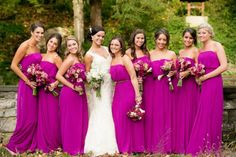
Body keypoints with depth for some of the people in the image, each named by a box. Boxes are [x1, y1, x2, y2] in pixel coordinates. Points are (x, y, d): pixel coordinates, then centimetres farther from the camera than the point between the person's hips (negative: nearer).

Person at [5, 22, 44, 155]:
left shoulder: (37, 48, 11)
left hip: (36, 85, 8)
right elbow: (13, 66, -16)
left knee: (34, 117, 12)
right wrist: (28, 81, -15)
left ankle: (30, 144, 23)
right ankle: (14, 145, 12)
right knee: (27, 118, -2)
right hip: (27, 85, -8)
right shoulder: (25, 46, -13)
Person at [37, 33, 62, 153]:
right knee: (42, 116, 10)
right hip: (41, 90, 6)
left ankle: (52, 144, 14)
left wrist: (55, 84, -19)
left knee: (51, 117, 1)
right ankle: (43, 144, 20)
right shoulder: (42, 56, 12)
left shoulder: (56, 57, -7)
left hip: (51, 90, -6)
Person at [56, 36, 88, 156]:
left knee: (80, 120, 13)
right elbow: (58, 76, -18)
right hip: (70, 93, -8)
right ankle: (71, 149, 11)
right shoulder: (70, 59, -13)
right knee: (71, 121, 1)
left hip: (79, 93, 8)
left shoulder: (78, 58, 10)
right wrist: (73, 87, -16)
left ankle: (79, 147, 23)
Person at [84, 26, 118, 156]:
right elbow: (87, 74, -4)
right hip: (97, 87, -6)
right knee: (99, 115, -6)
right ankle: (98, 146, 0)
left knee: (108, 113, 7)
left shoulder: (106, 49, 11)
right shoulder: (89, 55, -6)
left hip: (109, 85, 6)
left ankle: (108, 145, 13)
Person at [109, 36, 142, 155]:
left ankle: (126, 149, 8)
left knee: (123, 120, -4)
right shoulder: (112, 60, 14)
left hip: (128, 91, -7)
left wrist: (137, 94, -19)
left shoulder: (125, 58, -7)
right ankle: (120, 147, 18)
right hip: (117, 91, 7)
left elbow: (133, 77, -13)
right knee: (117, 120, 7)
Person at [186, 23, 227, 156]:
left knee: (211, 115, -5)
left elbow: (224, 66, -11)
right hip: (204, 85, 6)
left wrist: (205, 77, -11)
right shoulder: (201, 50, 18)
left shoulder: (216, 46, -2)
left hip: (214, 83, -6)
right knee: (203, 116, 5)